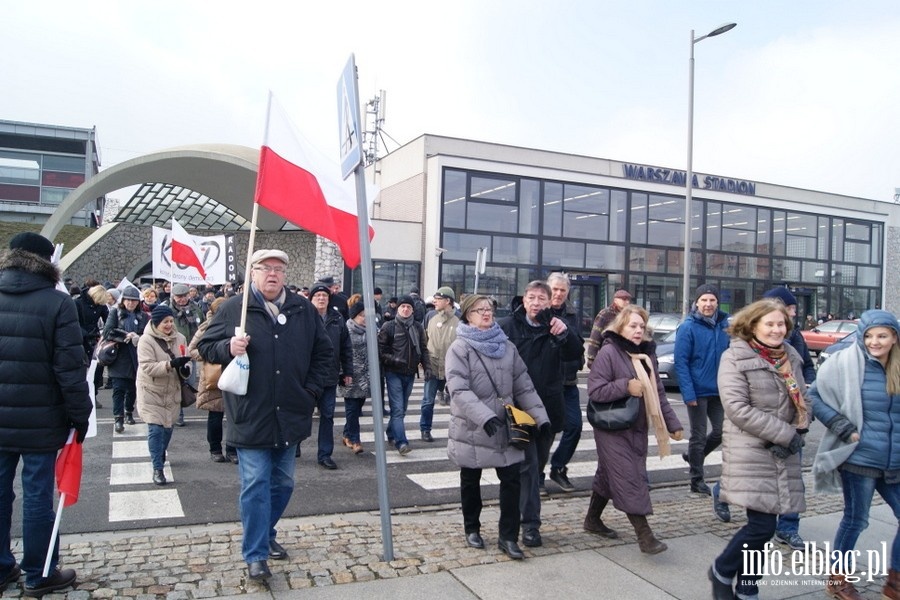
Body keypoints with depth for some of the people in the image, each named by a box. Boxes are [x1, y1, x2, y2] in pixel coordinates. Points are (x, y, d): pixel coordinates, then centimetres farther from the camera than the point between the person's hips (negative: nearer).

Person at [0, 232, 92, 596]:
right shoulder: (57, 302, -11)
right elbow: (70, 368, -14)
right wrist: (80, 416, -6)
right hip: (39, 420, -5)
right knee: (37, 497, 4)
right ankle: (38, 576, 16)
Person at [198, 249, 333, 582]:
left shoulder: (303, 309, 5)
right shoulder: (233, 308, -2)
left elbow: (323, 352, 11)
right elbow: (206, 346, 3)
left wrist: (311, 390, 2)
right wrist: (228, 347, -19)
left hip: (290, 415, 4)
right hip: (251, 416, -4)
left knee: (283, 483, 16)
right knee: (256, 485, -2)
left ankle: (266, 535, 37)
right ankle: (255, 554, 9)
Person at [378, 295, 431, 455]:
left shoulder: (418, 328, 9)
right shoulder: (389, 327, -3)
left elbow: (424, 349, 13)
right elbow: (380, 349, -4)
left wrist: (427, 367, 2)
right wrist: (393, 360, -16)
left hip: (410, 374, 5)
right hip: (394, 373, -5)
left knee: (402, 408, 14)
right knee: (398, 409, -11)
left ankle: (392, 434, 30)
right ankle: (401, 442, -15)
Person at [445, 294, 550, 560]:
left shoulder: (506, 346, 6)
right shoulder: (459, 348, -9)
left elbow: (524, 386, 6)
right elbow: (458, 390, -19)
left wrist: (540, 417, -3)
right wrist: (485, 417, -30)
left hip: (505, 426, 4)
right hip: (471, 428, -3)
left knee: (512, 480, 0)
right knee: (471, 481, 13)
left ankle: (508, 537, 13)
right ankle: (472, 529, 33)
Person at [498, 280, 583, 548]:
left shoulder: (555, 327, 3)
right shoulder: (508, 326, -6)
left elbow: (576, 353, -8)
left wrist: (565, 333, -27)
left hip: (549, 407, 4)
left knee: (539, 464, 15)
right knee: (528, 465, -7)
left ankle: (525, 510, 33)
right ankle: (530, 523, -1)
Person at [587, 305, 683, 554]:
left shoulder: (647, 354, 9)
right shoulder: (608, 352, -15)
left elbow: (658, 393, 14)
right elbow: (594, 392, -19)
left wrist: (673, 423, 10)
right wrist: (625, 386, -25)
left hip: (638, 428, 7)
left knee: (608, 475, 17)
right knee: (629, 480, -8)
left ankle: (593, 519, 32)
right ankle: (644, 535, -1)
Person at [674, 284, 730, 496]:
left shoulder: (725, 324, 3)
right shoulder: (688, 327, -12)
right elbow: (681, 362, -15)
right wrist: (688, 394, -21)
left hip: (719, 390, 5)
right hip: (698, 391, -5)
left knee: (721, 431, 13)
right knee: (699, 435, 6)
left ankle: (693, 456, 38)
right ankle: (697, 480, 22)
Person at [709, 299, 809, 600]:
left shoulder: (791, 357, 10)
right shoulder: (735, 357, -10)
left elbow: (802, 400, 16)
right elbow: (737, 408, -17)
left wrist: (797, 435, -3)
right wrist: (786, 435, -15)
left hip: (784, 454, 6)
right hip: (750, 453, -6)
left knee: (762, 526, 10)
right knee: (762, 525, -9)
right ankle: (721, 572, 15)